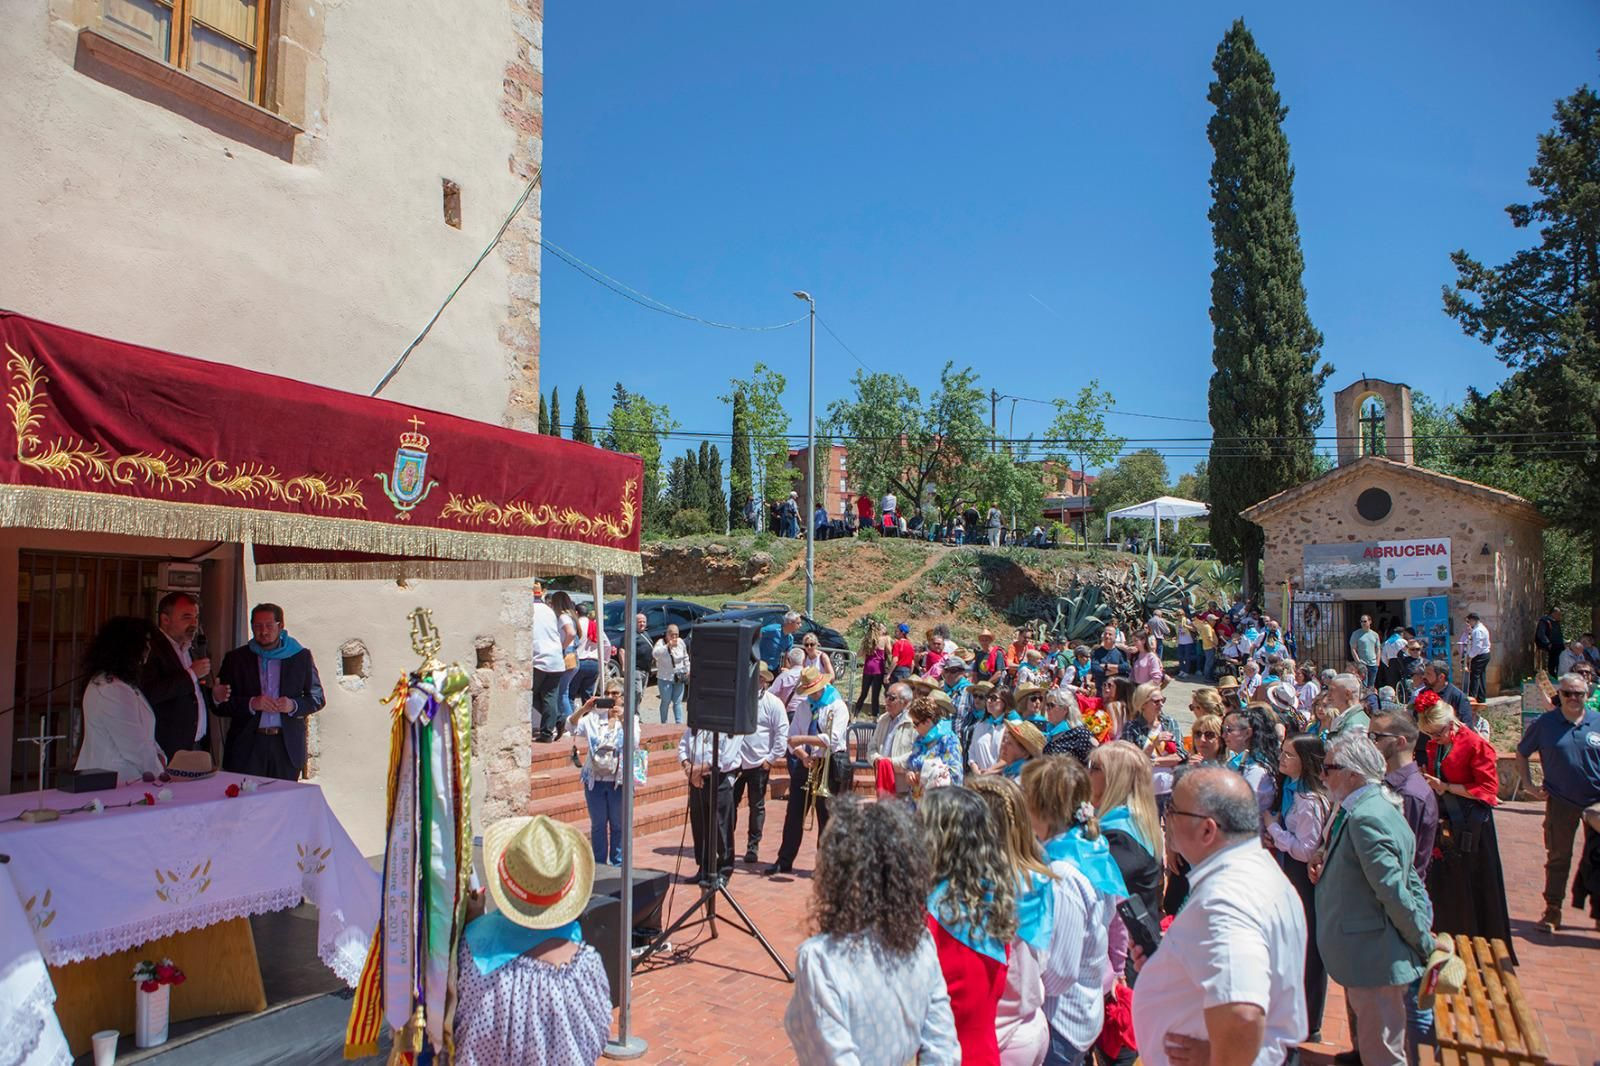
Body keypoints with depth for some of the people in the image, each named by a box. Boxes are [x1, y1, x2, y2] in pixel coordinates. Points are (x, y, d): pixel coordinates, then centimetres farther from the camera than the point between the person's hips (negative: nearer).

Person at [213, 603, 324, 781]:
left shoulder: (301, 657, 8)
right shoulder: (235, 659, 8)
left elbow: (317, 699, 10)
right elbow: (221, 705, 3)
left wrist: (294, 705, -9)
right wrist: (251, 704, -13)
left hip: (287, 746, 0)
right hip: (246, 747, 0)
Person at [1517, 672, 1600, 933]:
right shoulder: (1545, 723, -3)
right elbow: (1521, 753, 9)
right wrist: (1529, 785, 1)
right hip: (1560, 802, -1)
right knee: (1557, 858, 7)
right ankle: (1552, 911, 17)